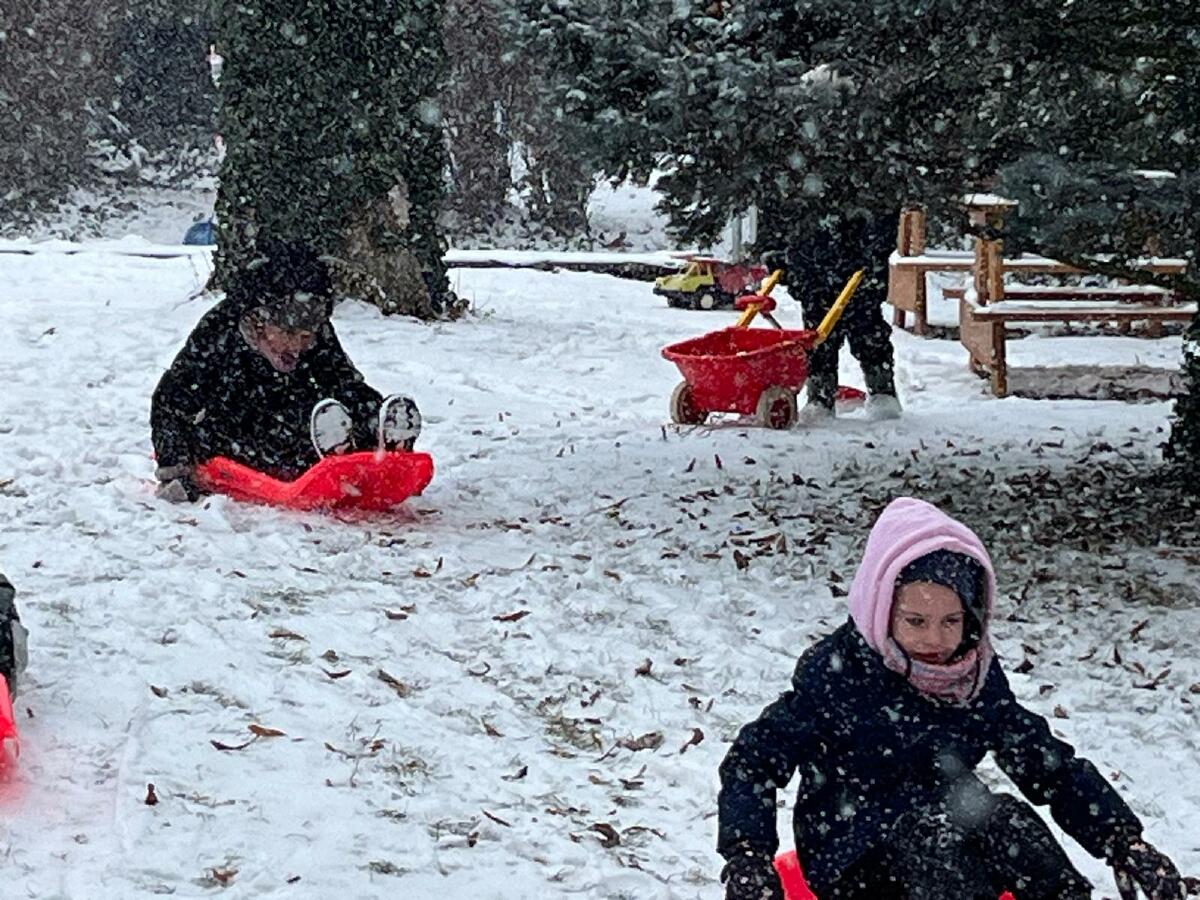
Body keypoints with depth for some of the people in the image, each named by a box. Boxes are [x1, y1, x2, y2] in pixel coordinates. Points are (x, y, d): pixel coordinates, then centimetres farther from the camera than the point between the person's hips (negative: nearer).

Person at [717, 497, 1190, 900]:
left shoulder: (978, 675, 1)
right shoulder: (835, 670, -12)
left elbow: (1047, 762, 2)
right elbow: (754, 760, -11)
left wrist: (1125, 842, -10)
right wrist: (747, 862, -26)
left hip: (950, 833, 4)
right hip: (852, 853, -4)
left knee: (1004, 820, -27)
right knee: (920, 835, -35)